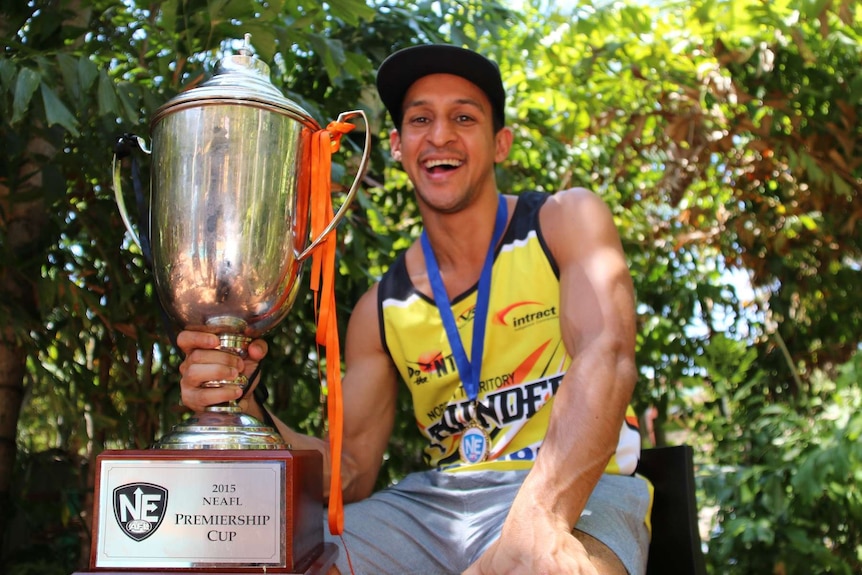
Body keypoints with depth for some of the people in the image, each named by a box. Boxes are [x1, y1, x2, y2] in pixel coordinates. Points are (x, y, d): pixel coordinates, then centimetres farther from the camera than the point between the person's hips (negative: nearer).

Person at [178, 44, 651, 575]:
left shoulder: (566, 222, 2)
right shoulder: (382, 308, 9)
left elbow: (606, 357, -16)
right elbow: (354, 471, 6)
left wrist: (537, 520, -33)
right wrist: (245, 412, -14)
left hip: (577, 492, -3)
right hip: (436, 502, 4)